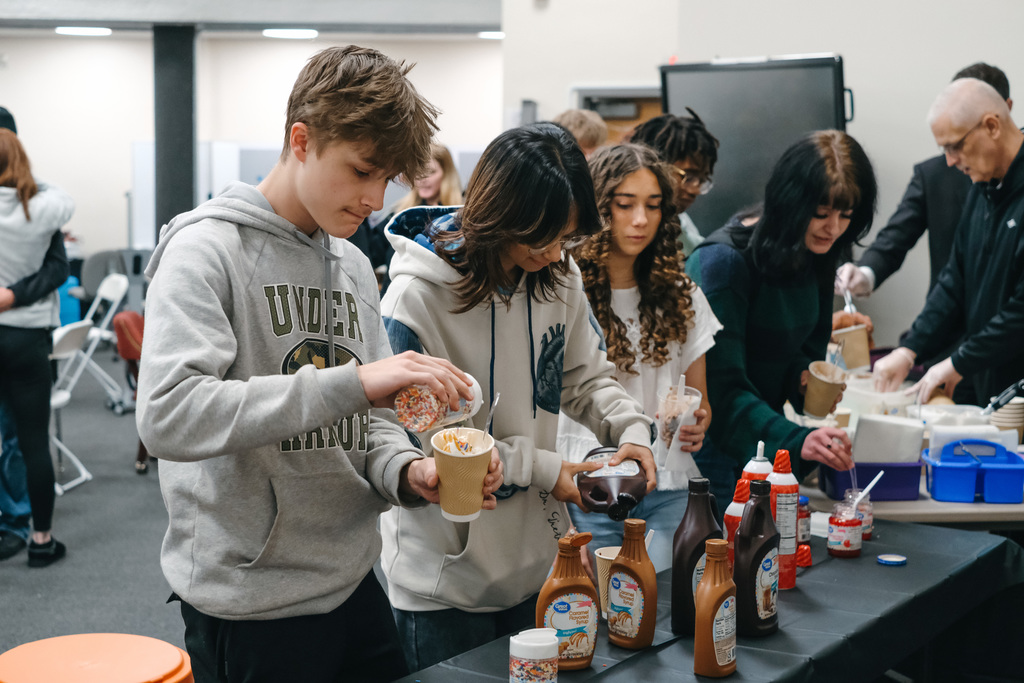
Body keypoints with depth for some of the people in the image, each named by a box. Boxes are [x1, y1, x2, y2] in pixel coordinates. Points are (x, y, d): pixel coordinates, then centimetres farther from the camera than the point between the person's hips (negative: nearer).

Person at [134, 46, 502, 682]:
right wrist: (350, 381, -31)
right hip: (251, 601, -7)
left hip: (352, 581, 7)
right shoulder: (207, 249, -12)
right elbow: (168, 415, -27)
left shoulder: (353, 266, 10)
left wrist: (405, 471, -10)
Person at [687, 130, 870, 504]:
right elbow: (721, 385, -29)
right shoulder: (722, 261, -22)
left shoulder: (817, 255, 2)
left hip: (760, 438, 7)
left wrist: (805, 375, -7)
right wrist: (795, 439, -42)